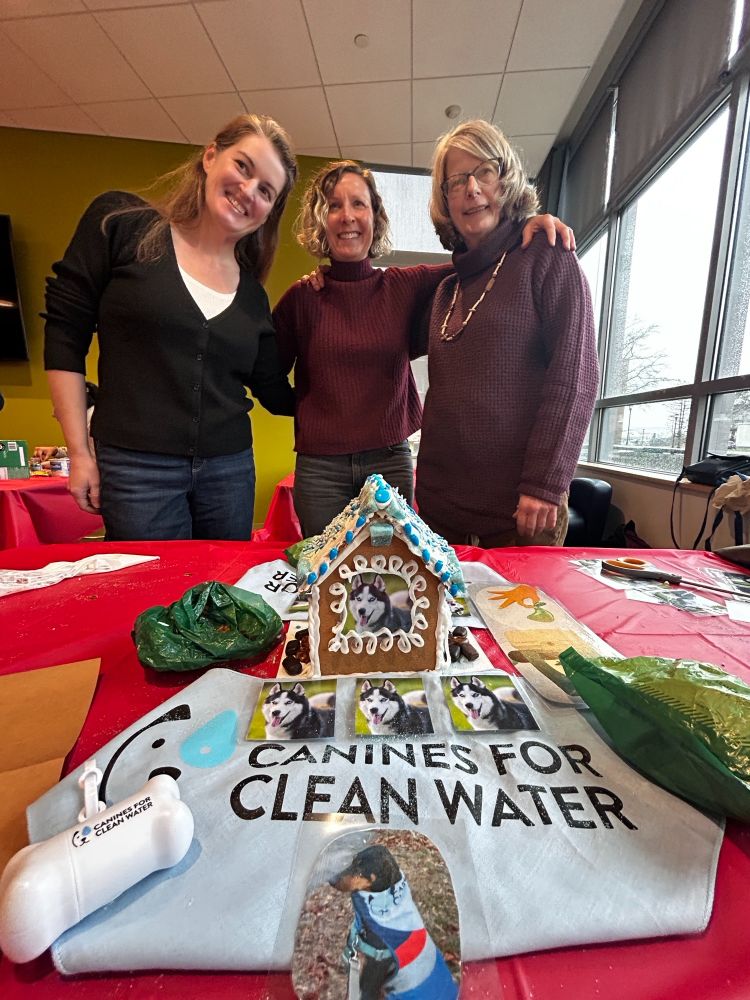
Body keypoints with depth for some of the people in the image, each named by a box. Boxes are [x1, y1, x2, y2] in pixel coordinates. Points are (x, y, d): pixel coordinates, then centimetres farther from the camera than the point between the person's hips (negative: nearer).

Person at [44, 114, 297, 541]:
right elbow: (65, 335, -1)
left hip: (230, 469, 4)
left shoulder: (252, 293, 9)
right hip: (136, 467, -3)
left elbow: (276, 393, 12)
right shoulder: (121, 221, 0)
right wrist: (79, 452, -4)